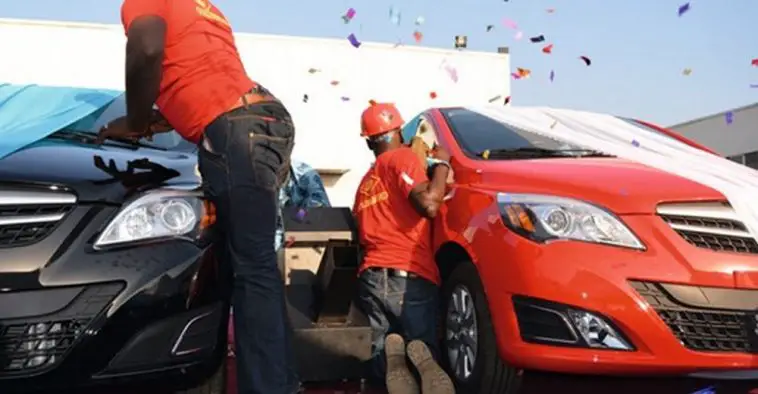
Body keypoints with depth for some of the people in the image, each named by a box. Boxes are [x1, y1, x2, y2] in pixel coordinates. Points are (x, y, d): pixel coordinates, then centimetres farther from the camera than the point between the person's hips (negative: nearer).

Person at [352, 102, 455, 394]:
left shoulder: (366, 181, 24)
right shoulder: (401, 157, 0)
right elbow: (428, 205, -15)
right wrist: (441, 163, 1)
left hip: (371, 279, 6)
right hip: (410, 279, -5)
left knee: (382, 362, 14)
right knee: (426, 353, 3)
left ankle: (391, 355, -20)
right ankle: (420, 354, -31)